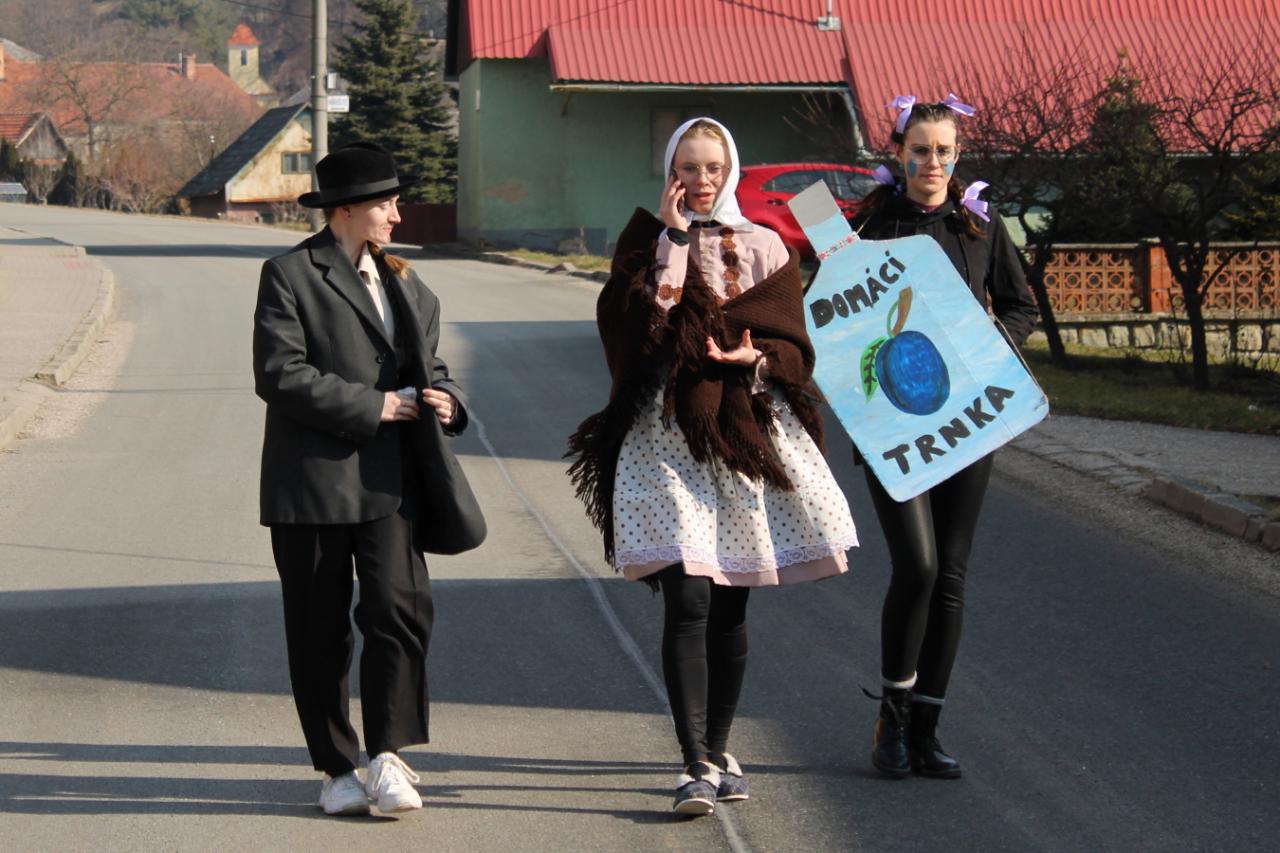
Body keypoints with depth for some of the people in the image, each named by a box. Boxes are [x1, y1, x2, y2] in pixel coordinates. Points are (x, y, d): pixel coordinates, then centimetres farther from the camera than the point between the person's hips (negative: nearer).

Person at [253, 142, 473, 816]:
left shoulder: (402, 280, 18)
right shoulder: (290, 275, -4)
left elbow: (430, 364, 24)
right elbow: (279, 374, -14)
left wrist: (446, 401, 0)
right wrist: (373, 406, -15)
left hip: (389, 479, 4)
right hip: (313, 479, -4)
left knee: (401, 608, -12)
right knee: (319, 631, 4)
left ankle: (387, 757, -5)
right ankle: (336, 767, 15)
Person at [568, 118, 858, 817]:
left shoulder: (762, 247, 12)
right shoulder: (646, 240, 8)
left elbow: (794, 346, 7)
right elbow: (634, 323, -10)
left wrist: (757, 359, -14)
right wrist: (673, 241, -10)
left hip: (746, 434, 2)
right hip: (668, 434, -2)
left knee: (730, 607, 7)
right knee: (686, 602, -13)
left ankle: (717, 750, 20)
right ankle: (696, 765, -13)